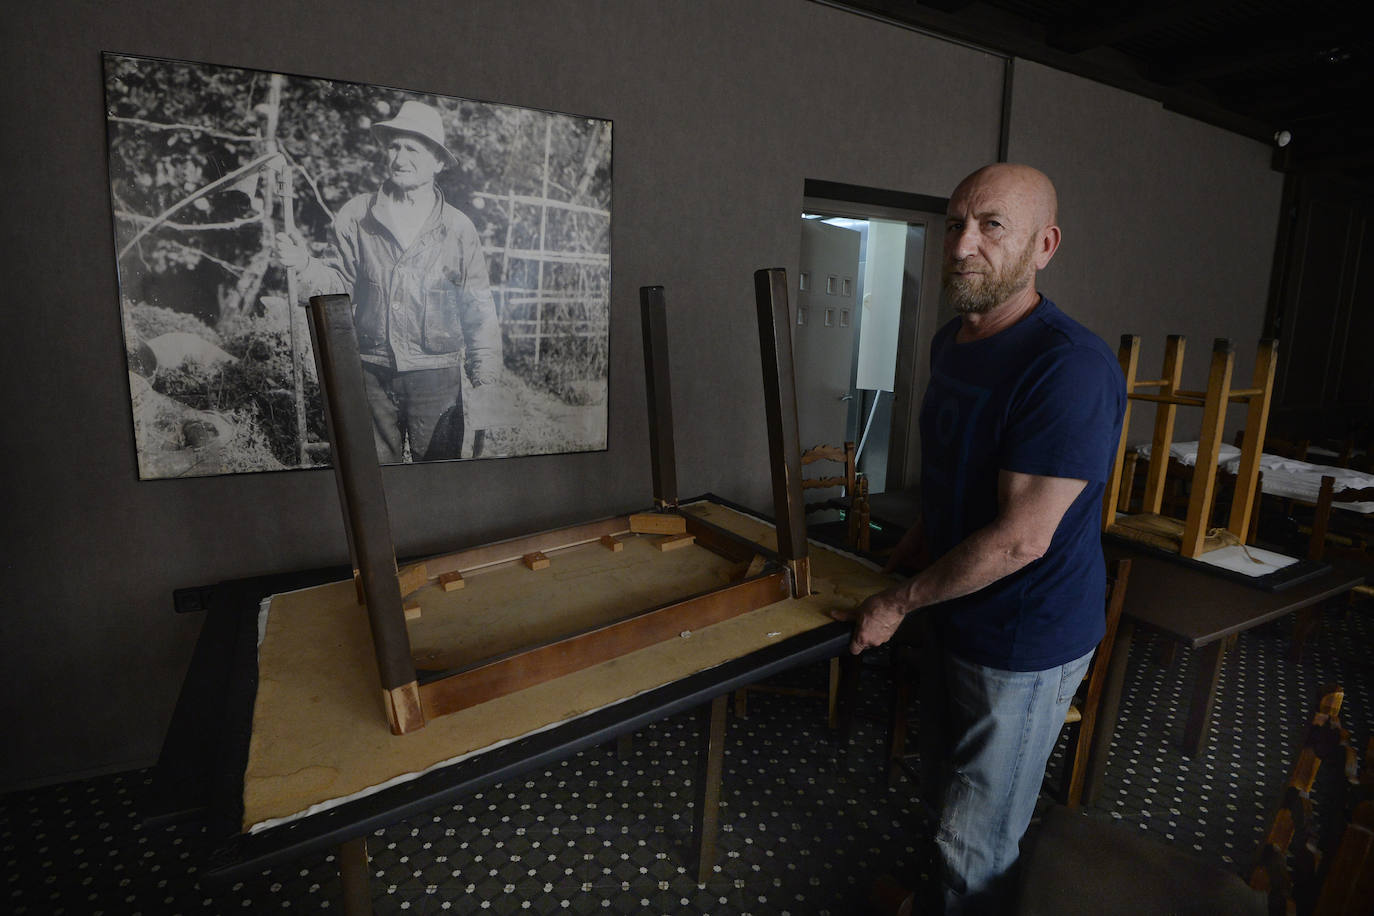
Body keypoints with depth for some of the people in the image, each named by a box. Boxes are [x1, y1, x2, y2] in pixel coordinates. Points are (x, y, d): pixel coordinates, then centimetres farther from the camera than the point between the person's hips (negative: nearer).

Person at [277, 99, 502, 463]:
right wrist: (303, 263, -11)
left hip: (436, 376, -2)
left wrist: (485, 380, -3)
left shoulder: (458, 228, -3)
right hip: (373, 371, 2)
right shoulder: (357, 215, 1)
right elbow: (344, 282, 8)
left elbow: (479, 310, -1)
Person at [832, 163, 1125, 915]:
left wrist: (897, 604, -17)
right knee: (955, 792, 29)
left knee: (978, 844, 10)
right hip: (959, 620, 8)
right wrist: (920, 538, 11)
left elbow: (1019, 539, -26)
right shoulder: (950, 342, 2)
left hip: (1025, 643, -8)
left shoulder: (1069, 367, -27)